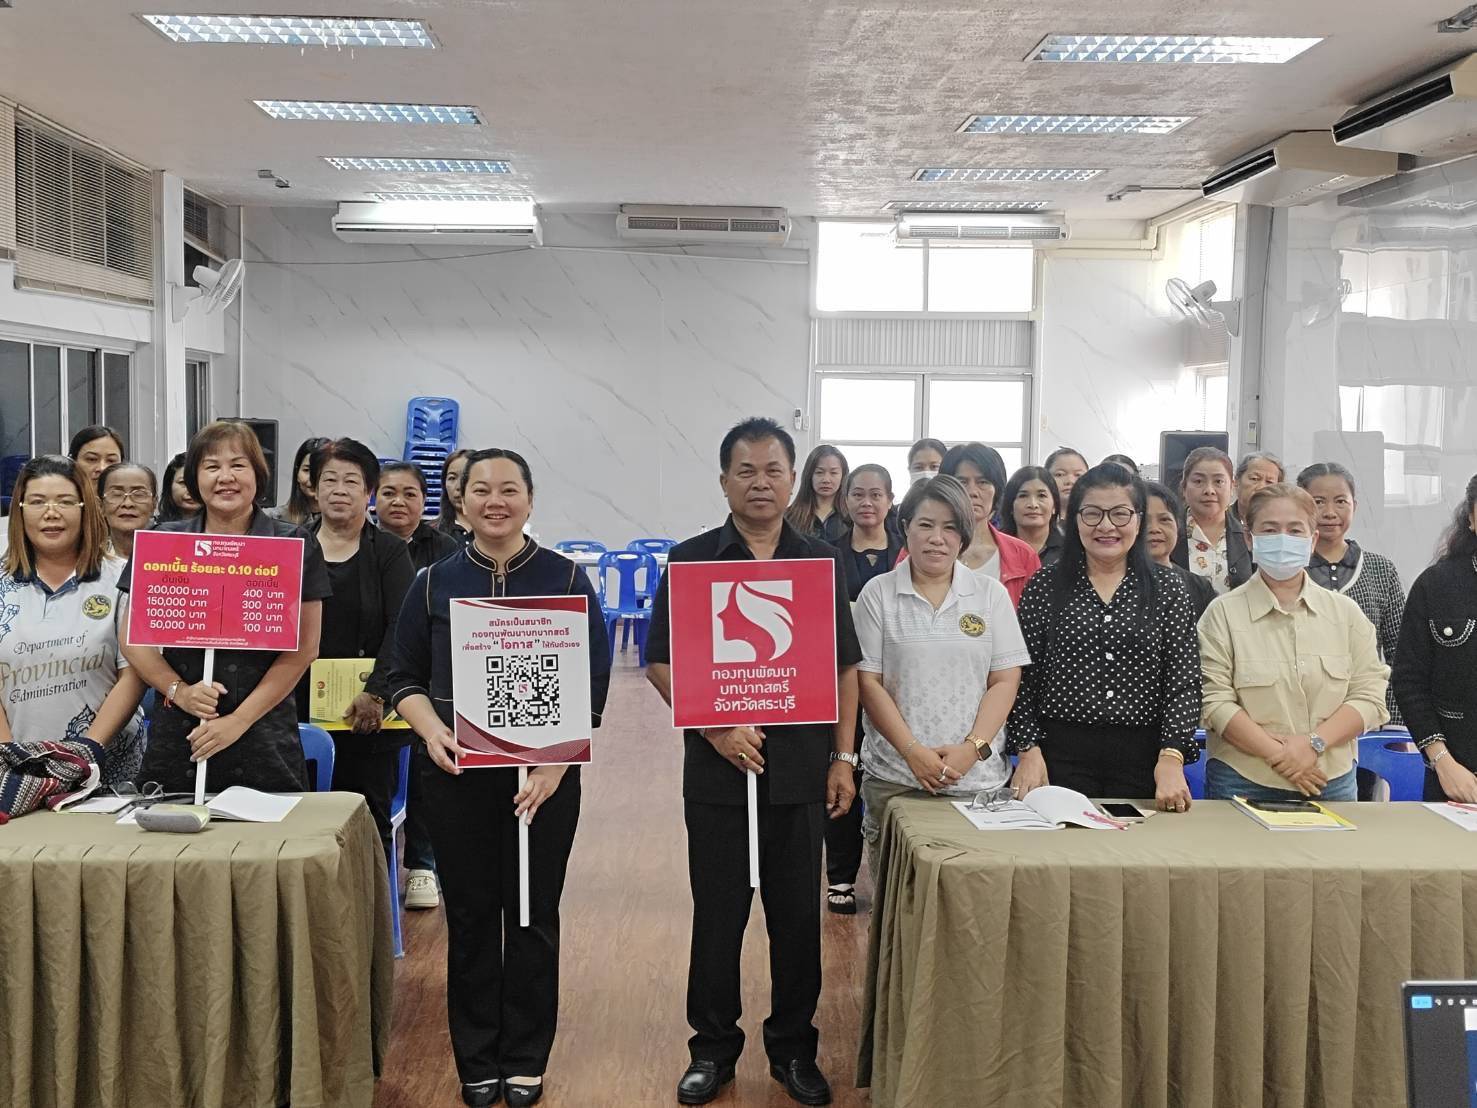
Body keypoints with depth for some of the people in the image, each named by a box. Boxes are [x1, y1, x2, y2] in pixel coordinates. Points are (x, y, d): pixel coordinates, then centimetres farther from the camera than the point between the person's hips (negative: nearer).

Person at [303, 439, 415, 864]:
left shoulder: (389, 551, 2)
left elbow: (401, 627, -8)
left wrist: (376, 692, -20)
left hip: (368, 713, -1)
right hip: (301, 711, 2)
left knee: (369, 817, 3)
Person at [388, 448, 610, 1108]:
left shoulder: (567, 579, 0)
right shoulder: (435, 583, 5)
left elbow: (591, 683, -4)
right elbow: (404, 676, 8)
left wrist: (557, 762, -16)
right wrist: (430, 727, -13)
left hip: (543, 776, -1)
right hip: (456, 774, 1)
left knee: (533, 916, 7)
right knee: (470, 915, 9)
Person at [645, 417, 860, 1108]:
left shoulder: (821, 562, 6)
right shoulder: (692, 560, 1)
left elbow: (845, 667, 8)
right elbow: (660, 663, -1)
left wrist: (843, 756, 3)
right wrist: (715, 726, -13)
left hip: (801, 766, 1)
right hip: (718, 765, -1)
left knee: (798, 914, 9)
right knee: (718, 913, 8)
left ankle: (794, 1048, 26)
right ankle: (713, 1047, 25)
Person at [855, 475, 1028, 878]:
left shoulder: (991, 594, 6)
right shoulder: (878, 593, 3)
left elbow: (1005, 681, 3)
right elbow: (868, 682, -1)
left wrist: (972, 748, -10)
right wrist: (913, 751, -11)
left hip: (978, 776, 1)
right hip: (894, 777, -1)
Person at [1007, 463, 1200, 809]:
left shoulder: (1167, 589, 4)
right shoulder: (1044, 587, 4)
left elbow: (1184, 680, -1)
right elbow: (1023, 679, 3)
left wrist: (1171, 756, -11)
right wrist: (1028, 750, -7)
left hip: (1142, 757, 1)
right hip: (1060, 756, 0)